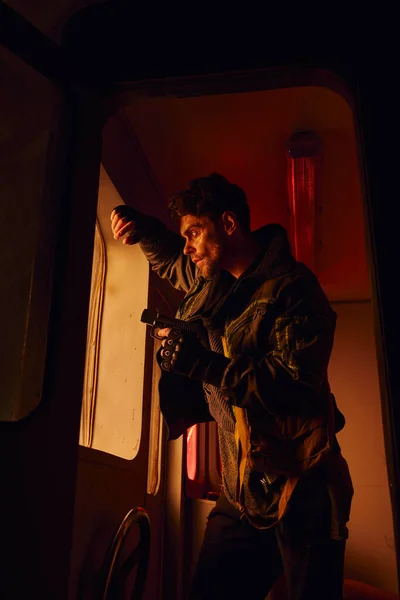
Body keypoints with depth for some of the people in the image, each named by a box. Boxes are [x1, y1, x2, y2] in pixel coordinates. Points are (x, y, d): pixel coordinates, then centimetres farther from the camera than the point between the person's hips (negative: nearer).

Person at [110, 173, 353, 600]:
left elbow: (298, 385, -26)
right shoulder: (211, 281, 10)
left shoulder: (293, 288, -15)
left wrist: (205, 364, -25)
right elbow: (168, 259, 32)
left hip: (300, 491, -7)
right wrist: (138, 226, 12)